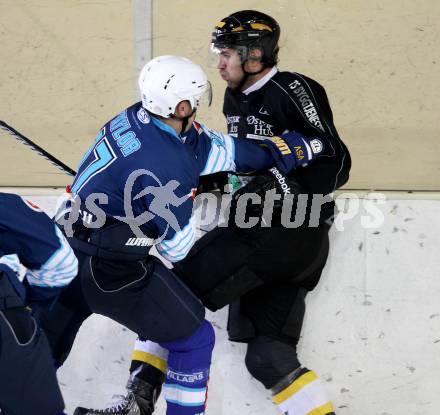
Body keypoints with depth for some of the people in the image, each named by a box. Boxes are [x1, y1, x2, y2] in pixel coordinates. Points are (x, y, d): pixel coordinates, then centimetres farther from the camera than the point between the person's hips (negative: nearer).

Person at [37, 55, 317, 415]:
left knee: (48, 342, 24)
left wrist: (281, 150, 6)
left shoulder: (137, 117, -2)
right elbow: (178, 247, -14)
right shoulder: (165, 166, -26)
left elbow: (214, 149, 7)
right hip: (109, 271, -9)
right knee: (194, 338, 6)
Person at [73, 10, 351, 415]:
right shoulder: (236, 98, 17)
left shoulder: (293, 91, -11)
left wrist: (281, 185, -22)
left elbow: (335, 165, -14)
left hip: (293, 233, -9)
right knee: (268, 355, 3)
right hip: (262, 229, 9)